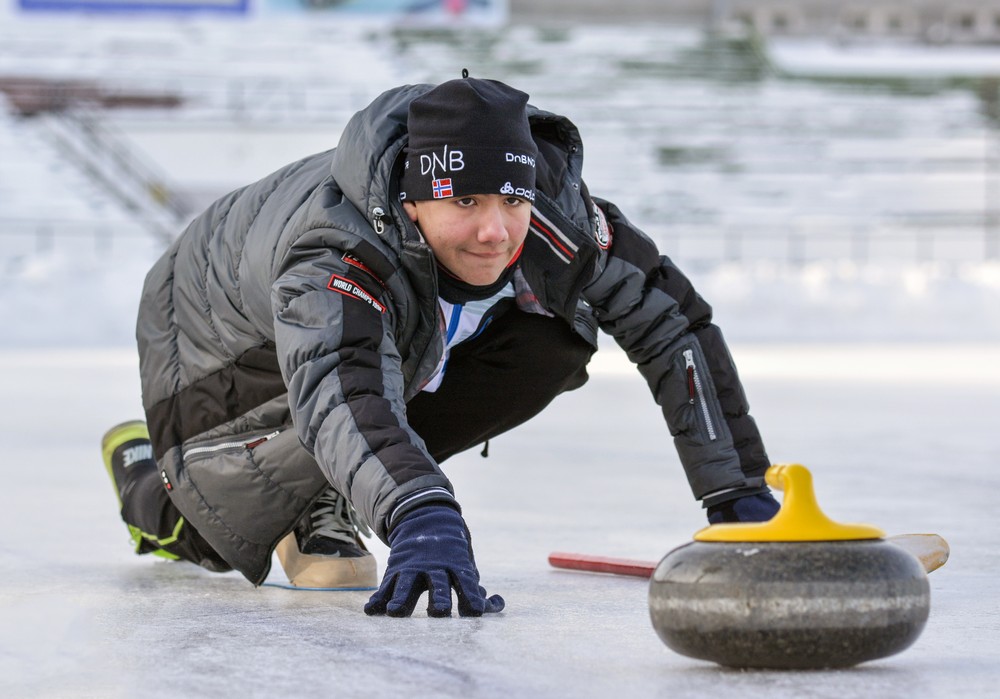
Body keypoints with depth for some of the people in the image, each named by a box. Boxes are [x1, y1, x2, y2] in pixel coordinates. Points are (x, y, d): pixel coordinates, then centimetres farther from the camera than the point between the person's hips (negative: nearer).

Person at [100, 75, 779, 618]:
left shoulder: (552, 212, -29)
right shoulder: (335, 246, -44)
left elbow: (674, 321, -21)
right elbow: (339, 391, -60)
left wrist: (737, 488, -23)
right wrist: (418, 514, -77)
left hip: (410, 342, 4)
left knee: (552, 346, -16)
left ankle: (325, 504, -2)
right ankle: (145, 471, 17)